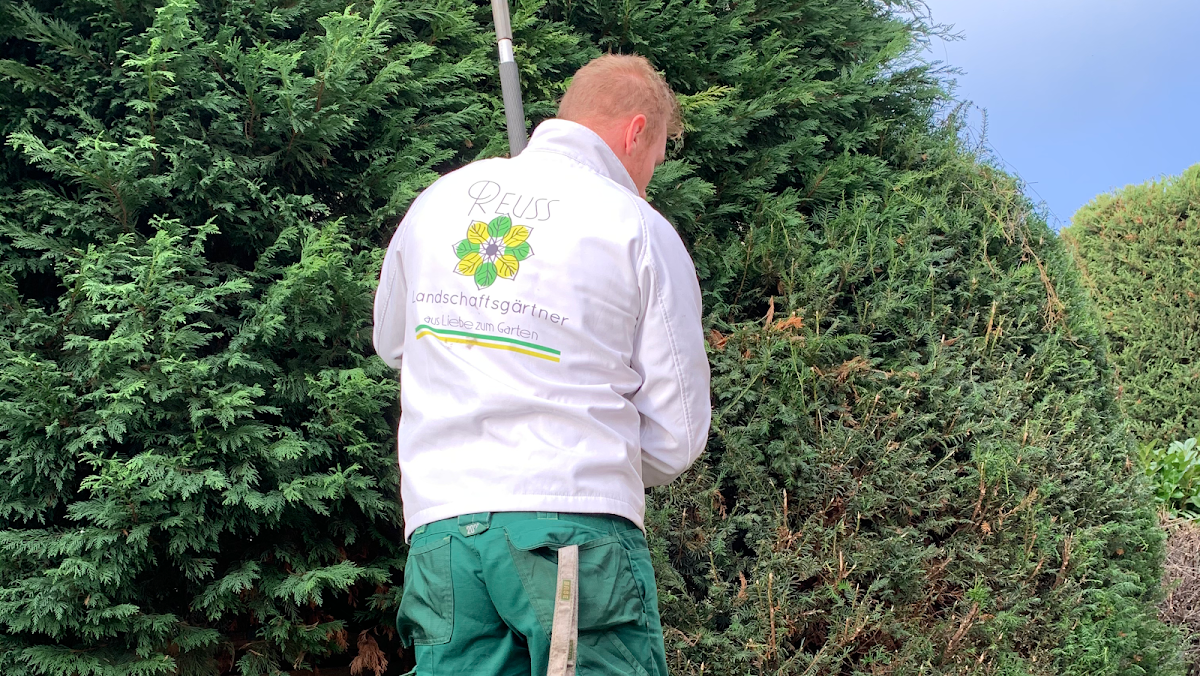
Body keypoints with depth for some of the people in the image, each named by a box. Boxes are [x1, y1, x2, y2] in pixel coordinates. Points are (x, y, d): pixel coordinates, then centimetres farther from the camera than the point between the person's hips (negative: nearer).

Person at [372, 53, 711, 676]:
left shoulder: (438, 198, 13)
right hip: (575, 521, -4)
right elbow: (677, 436, 0)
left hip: (438, 524, 5)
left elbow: (391, 343, 29)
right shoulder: (641, 231, -1)